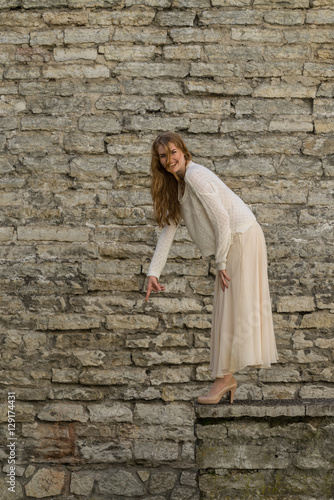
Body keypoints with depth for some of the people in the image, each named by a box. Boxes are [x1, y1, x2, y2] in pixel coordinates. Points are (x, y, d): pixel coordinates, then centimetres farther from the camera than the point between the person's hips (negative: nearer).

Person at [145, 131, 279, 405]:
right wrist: (153, 272, 4)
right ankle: (227, 376, 17)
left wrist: (221, 262, -16)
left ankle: (225, 377, -3)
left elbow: (222, 218, -20)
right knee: (226, 306, 10)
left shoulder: (195, 176, -17)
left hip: (242, 236, -9)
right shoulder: (176, 185, 12)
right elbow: (168, 229, 10)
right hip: (231, 241, 9)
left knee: (232, 305, -8)